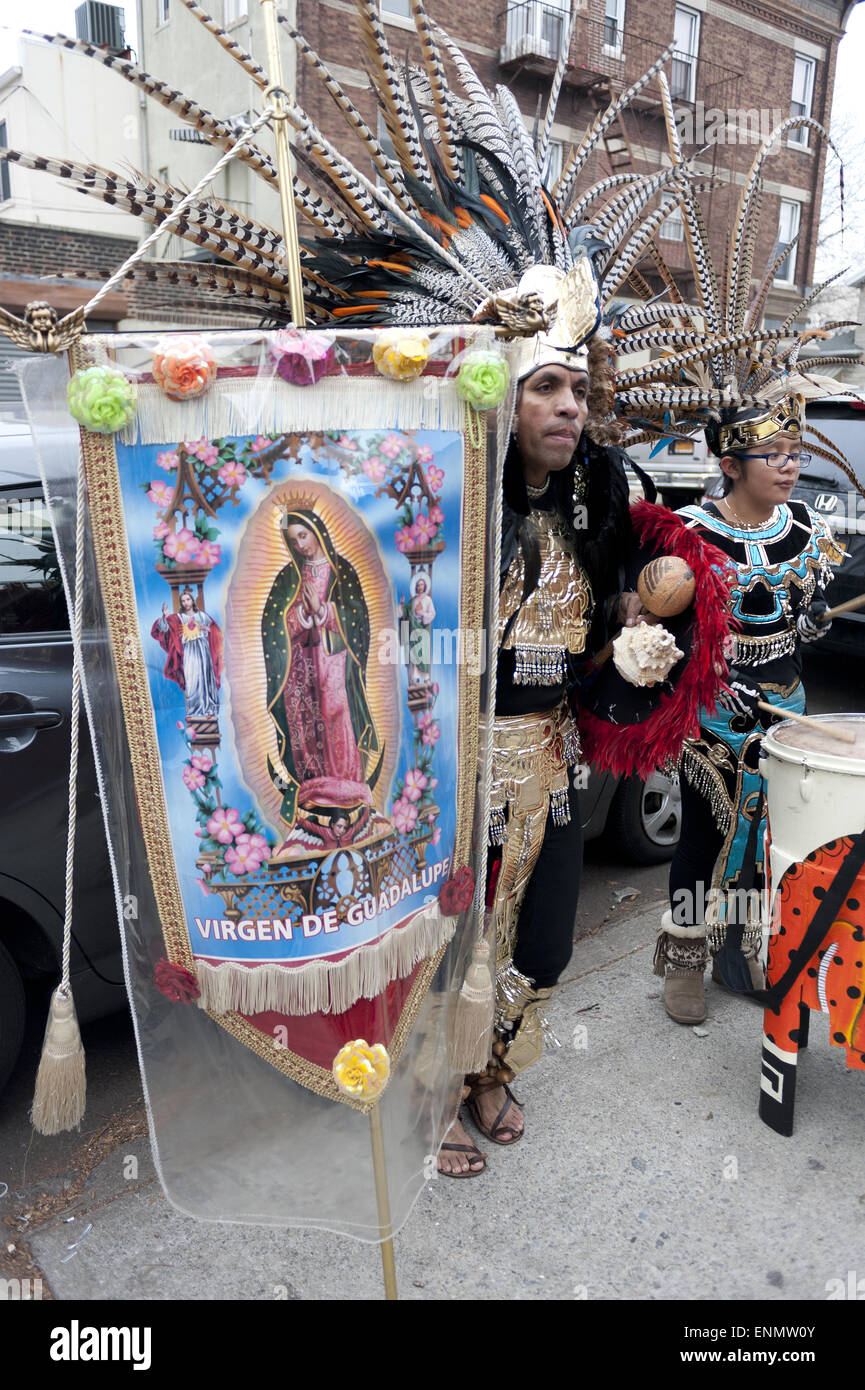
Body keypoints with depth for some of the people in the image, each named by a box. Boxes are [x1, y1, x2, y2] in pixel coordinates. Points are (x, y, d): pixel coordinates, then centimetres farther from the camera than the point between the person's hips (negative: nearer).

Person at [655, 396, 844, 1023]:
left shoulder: (809, 527, 3)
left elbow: (815, 608, 15)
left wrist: (813, 615, -8)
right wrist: (721, 679, -21)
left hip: (783, 702, 5)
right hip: (713, 708, -5)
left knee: (765, 829, 13)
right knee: (706, 832, 4)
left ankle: (743, 949, 32)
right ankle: (685, 956, 23)